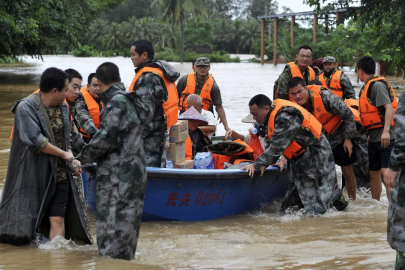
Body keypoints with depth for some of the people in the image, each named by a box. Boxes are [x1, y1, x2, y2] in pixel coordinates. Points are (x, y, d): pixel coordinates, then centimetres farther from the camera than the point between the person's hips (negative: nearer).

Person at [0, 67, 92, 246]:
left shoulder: (63, 108, 8)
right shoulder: (26, 108, -13)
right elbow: (35, 140, -22)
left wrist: (71, 159, -1)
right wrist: (65, 154, -14)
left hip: (59, 175, 5)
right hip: (33, 175, -5)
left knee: (57, 220, -3)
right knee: (26, 220, 2)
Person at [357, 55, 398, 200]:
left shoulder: (377, 85, -12)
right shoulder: (368, 86, 15)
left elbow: (389, 107, -22)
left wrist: (386, 131, -31)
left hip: (385, 138, -10)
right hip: (374, 138, 10)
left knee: (386, 172, -18)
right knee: (374, 174, 15)